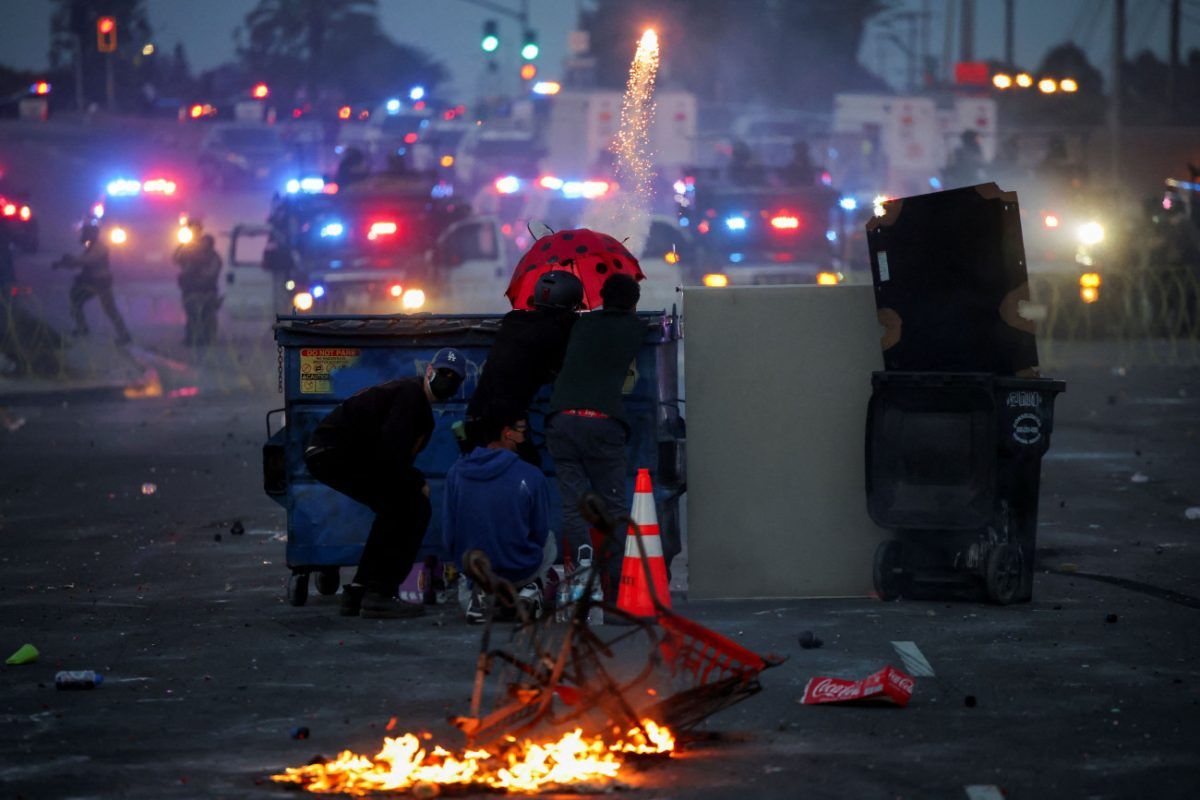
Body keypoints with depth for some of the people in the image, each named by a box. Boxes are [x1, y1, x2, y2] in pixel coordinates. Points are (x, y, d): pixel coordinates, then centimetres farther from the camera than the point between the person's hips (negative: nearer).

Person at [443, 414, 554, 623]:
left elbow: (449, 534, -2)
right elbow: (540, 534, -5)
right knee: (549, 542, 32)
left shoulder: (456, 472, -11)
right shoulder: (531, 476, -19)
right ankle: (531, 589, 11)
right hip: (521, 571, -1)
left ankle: (477, 593, 8)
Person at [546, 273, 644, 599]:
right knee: (612, 505, 5)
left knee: (574, 505, 0)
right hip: (603, 422, -2)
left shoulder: (584, 323, 20)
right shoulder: (636, 328, 14)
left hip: (562, 419, 2)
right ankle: (615, 585, 0)